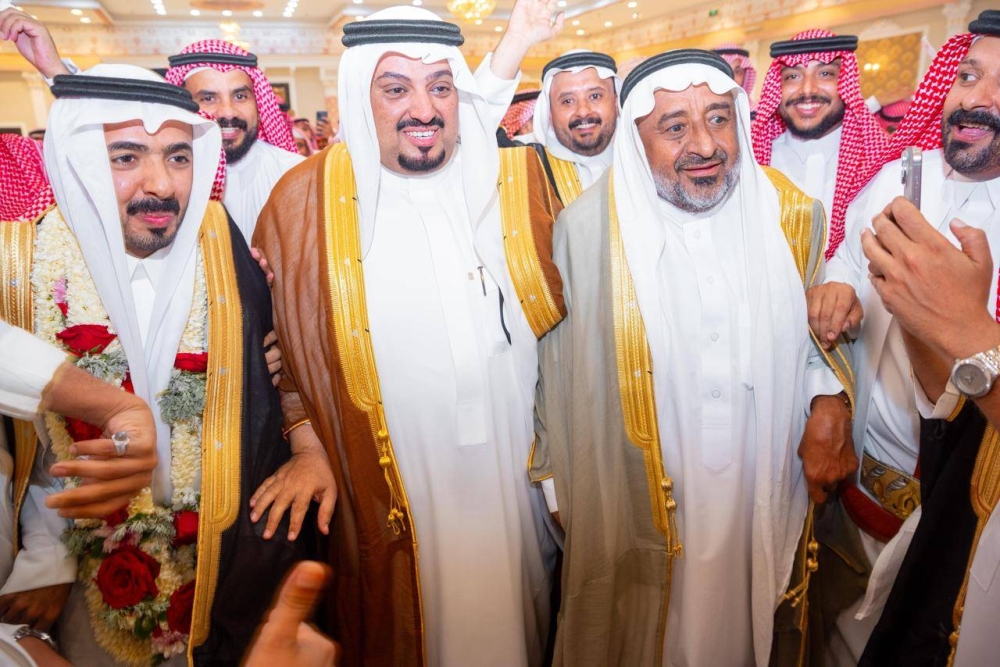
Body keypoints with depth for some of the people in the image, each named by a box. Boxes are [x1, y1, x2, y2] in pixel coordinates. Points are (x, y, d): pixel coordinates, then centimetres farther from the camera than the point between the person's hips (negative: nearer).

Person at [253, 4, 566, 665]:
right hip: (386, 502, -1)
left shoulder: (517, 180, -1)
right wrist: (304, 444, -4)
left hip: (514, 482, 2)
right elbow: (271, 334, 2)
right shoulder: (307, 196, -6)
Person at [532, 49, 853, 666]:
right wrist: (558, 487, 2)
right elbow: (558, 363, -4)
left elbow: (815, 329, 10)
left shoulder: (794, 217, -5)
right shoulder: (587, 226, -13)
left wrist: (830, 394, -10)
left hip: (763, 505, 3)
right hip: (633, 507, -2)